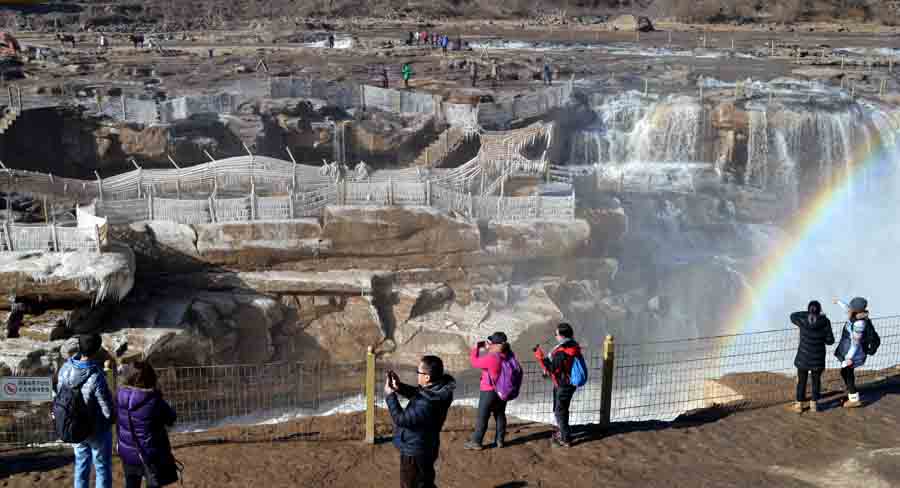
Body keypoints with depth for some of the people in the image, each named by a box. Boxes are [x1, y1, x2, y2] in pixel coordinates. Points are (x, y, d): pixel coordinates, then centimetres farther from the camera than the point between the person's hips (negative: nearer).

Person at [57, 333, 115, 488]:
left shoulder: (65, 368, -15)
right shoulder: (96, 377, -32)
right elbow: (108, 410, -24)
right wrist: (111, 419, -1)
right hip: (97, 430, -5)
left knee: (81, 467, 23)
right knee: (103, 469, 13)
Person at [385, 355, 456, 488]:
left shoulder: (426, 405, -37)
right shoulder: (437, 389, -9)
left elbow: (400, 419, -27)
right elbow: (417, 393, 11)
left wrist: (390, 395, -18)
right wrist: (400, 387, -6)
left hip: (415, 453, -8)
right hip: (423, 448, 8)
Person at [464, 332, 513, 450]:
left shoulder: (491, 358, -27)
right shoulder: (507, 355, -4)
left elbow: (474, 362, -16)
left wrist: (476, 347, -4)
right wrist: (488, 348, 7)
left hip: (489, 392, -7)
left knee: (482, 417, 3)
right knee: (500, 415, 17)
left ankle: (476, 442, 9)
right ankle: (500, 440, 23)